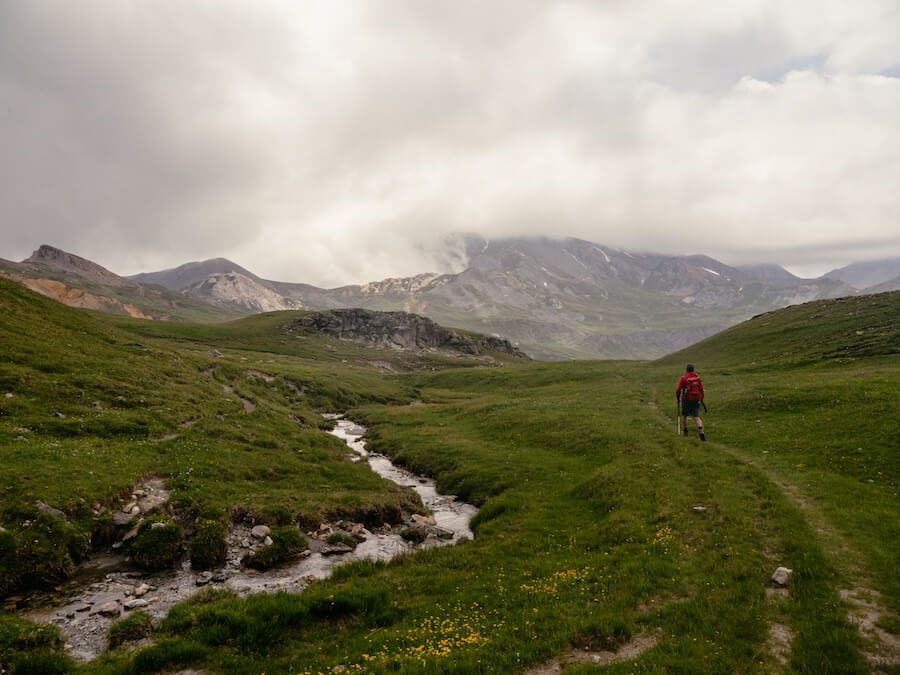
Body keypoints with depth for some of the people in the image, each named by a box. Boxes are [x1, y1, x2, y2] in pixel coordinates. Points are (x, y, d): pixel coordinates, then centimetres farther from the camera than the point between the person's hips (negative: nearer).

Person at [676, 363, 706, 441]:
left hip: (687, 400, -2)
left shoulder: (684, 378, -9)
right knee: (696, 417, 0)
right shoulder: (697, 377, 2)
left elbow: (678, 389, -9)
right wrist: (701, 399, 17)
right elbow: (701, 389, 5)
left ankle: (685, 431, 28)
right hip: (696, 400, 2)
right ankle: (701, 431, -20)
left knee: (684, 415, 19)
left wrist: (678, 397, 9)